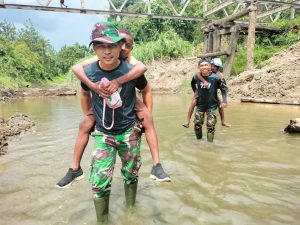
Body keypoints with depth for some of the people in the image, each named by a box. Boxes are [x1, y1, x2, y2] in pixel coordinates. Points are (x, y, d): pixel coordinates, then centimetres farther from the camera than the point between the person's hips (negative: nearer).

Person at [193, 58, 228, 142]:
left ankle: (210, 142, 17)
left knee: (211, 126, -1)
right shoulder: (197, 77, -8)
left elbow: (224, 88, -4)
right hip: (200, 105, 3)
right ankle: (198, 140, 31)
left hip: (212, 106, -2)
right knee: (197, 125, 7)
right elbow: (192, 84, 16)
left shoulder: (215, 77, -15)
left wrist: (224, 101, -9)